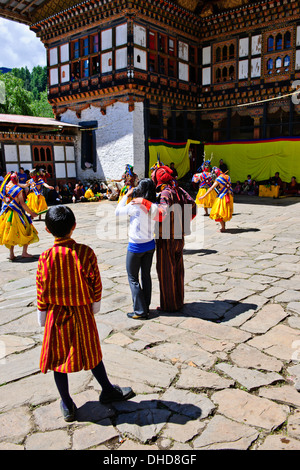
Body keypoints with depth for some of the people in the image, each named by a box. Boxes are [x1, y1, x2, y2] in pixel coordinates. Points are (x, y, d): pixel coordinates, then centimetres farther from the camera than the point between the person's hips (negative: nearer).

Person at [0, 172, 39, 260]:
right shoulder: (18, 189, -11)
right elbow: (22, 204, -15)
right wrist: (31, 213, -9)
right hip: (16, 214, -6)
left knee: (10, 233, 14)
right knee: (26, 232, 7)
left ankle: (11, 254, 14)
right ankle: (24, 252, 3)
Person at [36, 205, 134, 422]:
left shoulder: (46, 258, -15)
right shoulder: (86, 252, -16)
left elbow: (42, 291, -8)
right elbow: (96, 283, -8)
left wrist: (42, 315, 6)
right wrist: (95, 304, 9)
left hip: (56, 315, 0)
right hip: (83, 314, 1)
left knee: (59, 358, 14)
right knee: (91, 353, 18)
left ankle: (67, 405, 26)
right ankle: (108, 390, 36)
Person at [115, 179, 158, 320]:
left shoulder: (135, 206, -20)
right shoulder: (154, 207, -5)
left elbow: (117, 212, -7)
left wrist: (127, 195, 1)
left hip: (135, 247, -6)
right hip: (150, 245, 6)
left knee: (133, 278, 6)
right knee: (146, 275, 16)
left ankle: (140, 311, 8)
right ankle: (146, 307, 26)